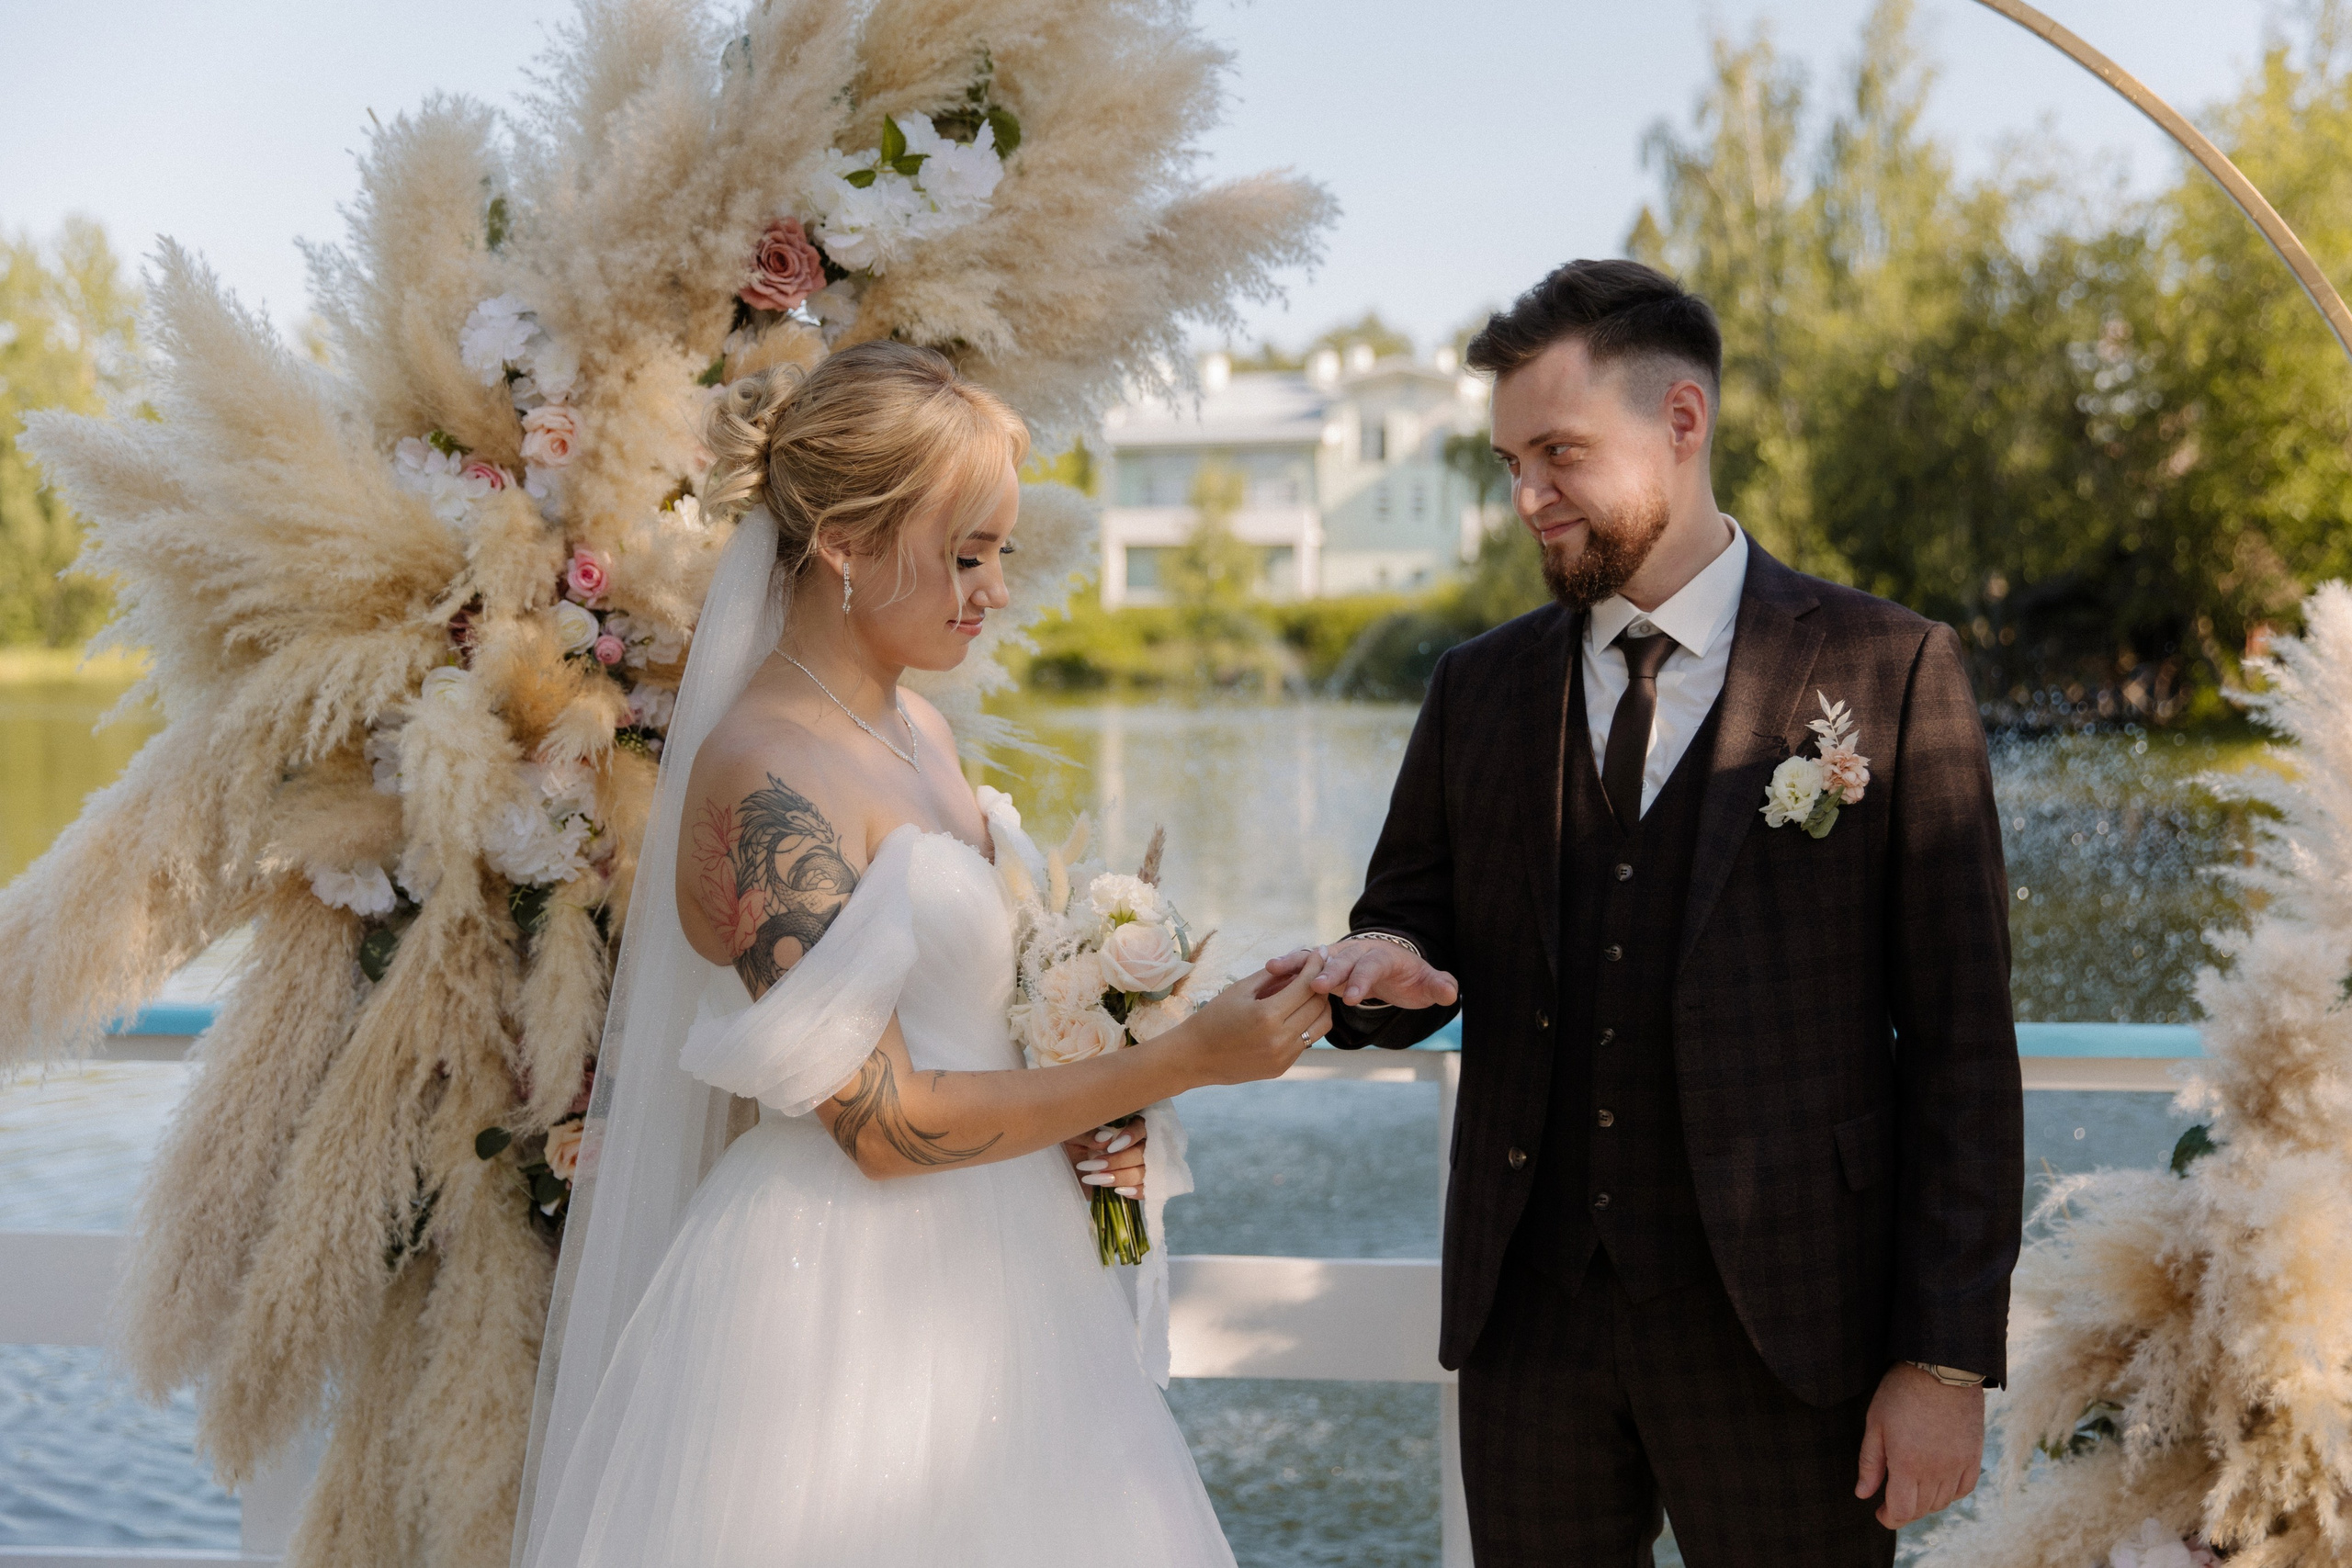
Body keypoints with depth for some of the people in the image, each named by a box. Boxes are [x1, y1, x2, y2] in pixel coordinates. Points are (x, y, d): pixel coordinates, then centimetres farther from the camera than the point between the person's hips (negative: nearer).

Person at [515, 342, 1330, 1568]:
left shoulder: (916, 732, 8)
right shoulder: (768, 778, -19)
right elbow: (881, 1120, -21)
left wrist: (1079, 1111, 0)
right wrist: (1185, 1059, -17)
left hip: (979, 1287, 8)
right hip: (842, 1305, -8)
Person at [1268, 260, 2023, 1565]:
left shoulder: (1887, 671, -4)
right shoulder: (1480, 689, 8)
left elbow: (1959, 1040, -5)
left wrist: (1948, 1358, -9)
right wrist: (1384, 967, -11)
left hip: (1782, 1322, -3)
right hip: (1530, 1309, 4)